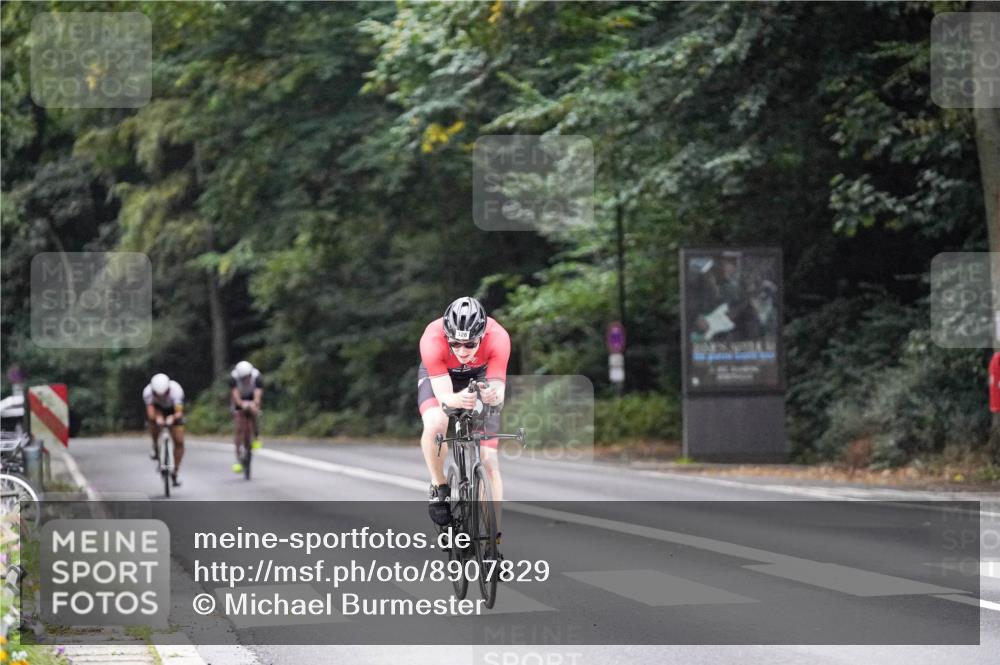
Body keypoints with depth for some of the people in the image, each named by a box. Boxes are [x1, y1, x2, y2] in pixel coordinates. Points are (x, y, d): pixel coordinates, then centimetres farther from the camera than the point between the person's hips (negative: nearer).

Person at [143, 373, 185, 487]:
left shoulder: (176, 390, -38)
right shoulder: (148, 391, -34)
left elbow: (179, 412, -46)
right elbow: (150, 413, -41)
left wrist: (173, 418, -68)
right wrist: (156, 417, -63)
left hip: (172, 410, 0)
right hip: (157, 408, 0)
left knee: (179, 442, -8)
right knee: (154, 420, -37)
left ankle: (174, 474, 8)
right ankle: (156, 450, -15)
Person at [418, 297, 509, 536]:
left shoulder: (498, 338, -36)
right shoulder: (433, 339, -38)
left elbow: (499, 391, -36)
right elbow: (443, 395, -38)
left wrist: (493, 396, -60)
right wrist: (456, 400, -61)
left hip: (480, 375, 1)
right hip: (438, 374, -1)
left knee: (489, 459, -8)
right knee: (435, 424, -34)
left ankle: (496, 535, 0)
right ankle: (439, 487, -8)